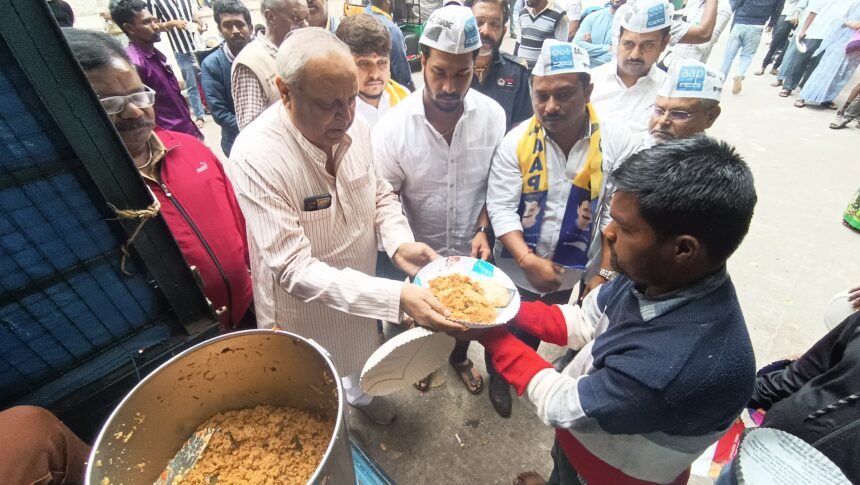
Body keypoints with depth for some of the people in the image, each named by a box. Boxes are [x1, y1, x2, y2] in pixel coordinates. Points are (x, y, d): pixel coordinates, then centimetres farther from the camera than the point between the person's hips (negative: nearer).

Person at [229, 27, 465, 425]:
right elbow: (295, 270, -33)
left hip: (361, 286, 5)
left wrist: (400, 243, -21)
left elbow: (380, 193, 0)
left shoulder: (354, 127, -15)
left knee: (359, 351, 33)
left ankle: (358, 393, 68)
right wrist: (396, 297, -42)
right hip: (305, 307, -4)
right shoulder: (256, 157, -32)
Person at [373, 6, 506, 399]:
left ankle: (459, 357, 60)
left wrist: (483, 230, -14)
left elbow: (495, 184, -2)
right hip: (419, 250, -2)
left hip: (470, 246, 2)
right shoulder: (393, 126, -22)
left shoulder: (493, 115, -15)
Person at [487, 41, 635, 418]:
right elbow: (500, 208, -16)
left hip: (573, 270, 2)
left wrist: (604, 273, -12)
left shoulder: (616, 142, -14)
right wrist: (528, 260, -24)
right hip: (517, 267, -1)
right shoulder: (517, 142, -16)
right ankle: (498, 376, 52)